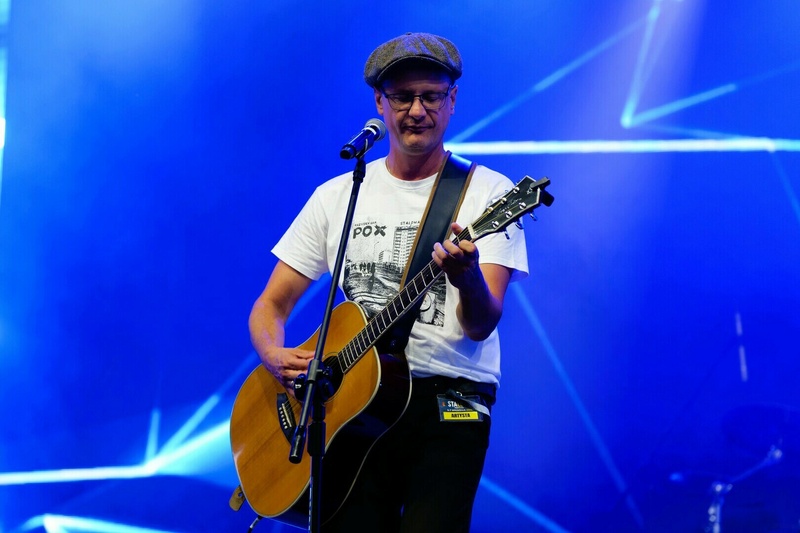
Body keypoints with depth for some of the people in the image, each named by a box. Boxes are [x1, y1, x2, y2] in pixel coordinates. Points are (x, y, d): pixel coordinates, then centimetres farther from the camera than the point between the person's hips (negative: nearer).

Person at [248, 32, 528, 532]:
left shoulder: (489, 193, 1)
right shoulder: (337, 196, 11)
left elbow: (481, 326, -10)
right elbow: (271, 305, 13)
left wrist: (469, 280, -32)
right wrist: (275, 355, -9)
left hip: (449, 403, -3)